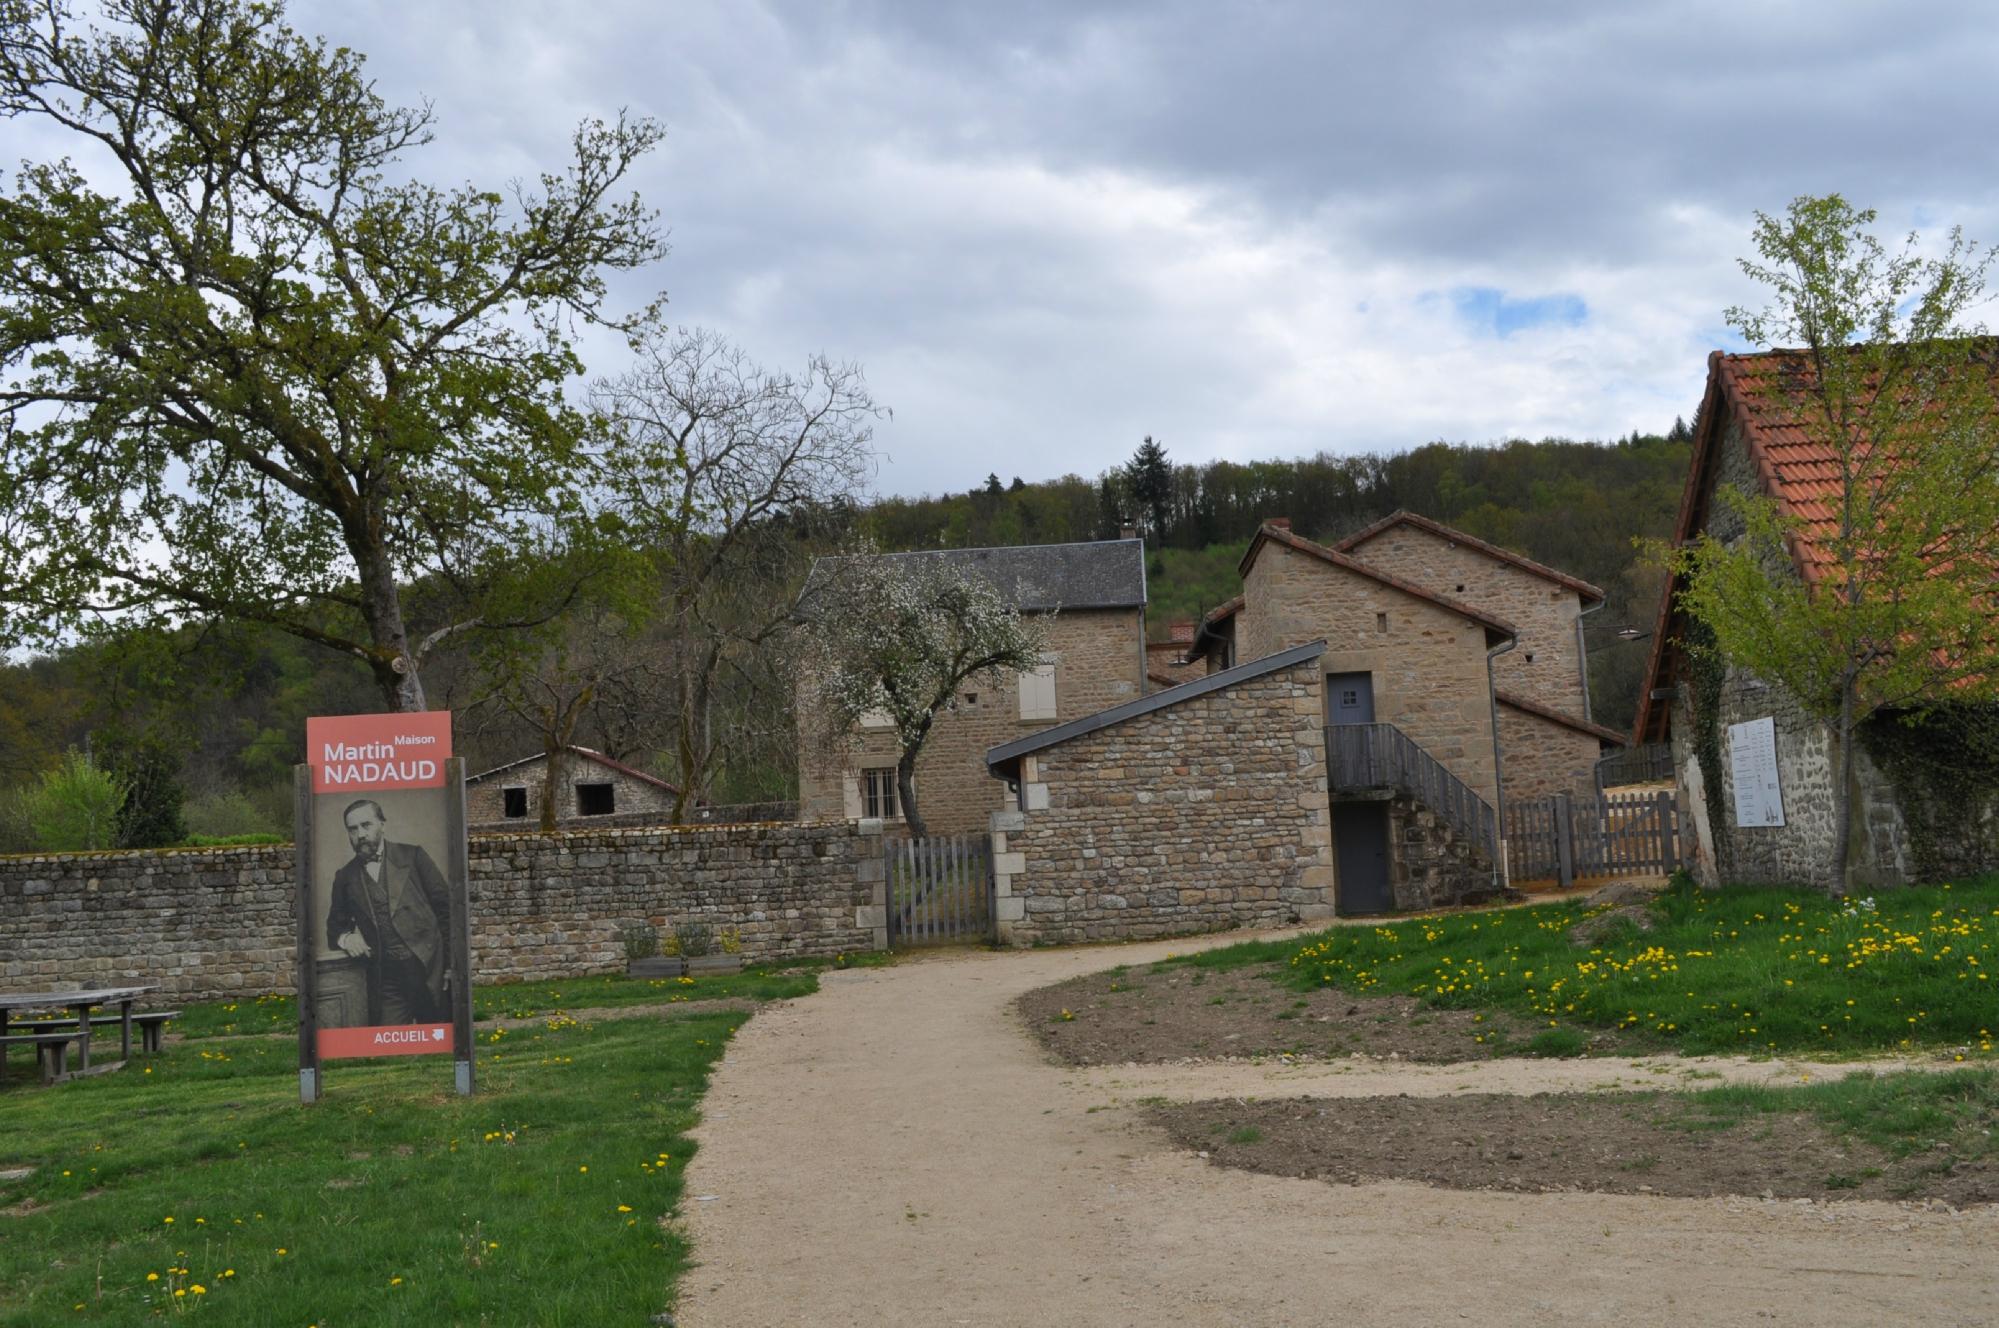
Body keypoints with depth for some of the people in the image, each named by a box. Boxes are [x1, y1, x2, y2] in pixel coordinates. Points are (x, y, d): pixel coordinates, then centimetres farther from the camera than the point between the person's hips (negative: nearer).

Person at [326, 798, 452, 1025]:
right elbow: (335, 926, 21)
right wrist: (345, 938, -3)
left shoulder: (413, 856, 6)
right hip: (386, 979, 2)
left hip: (429, 968, -2)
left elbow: (444, 906, 4)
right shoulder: (345, 877, 14)